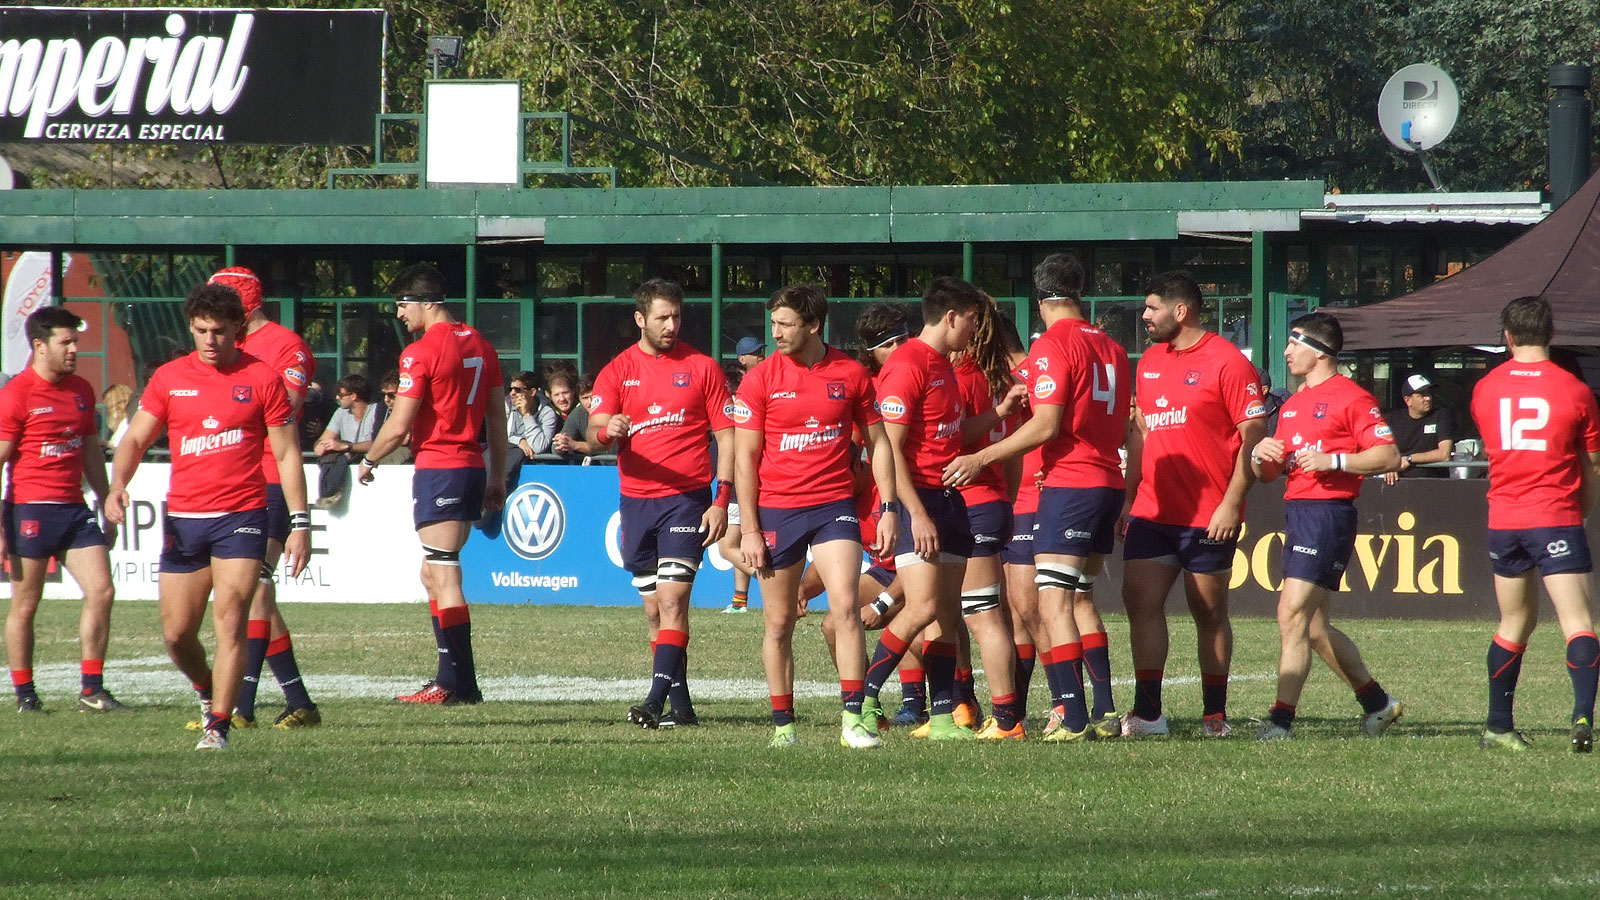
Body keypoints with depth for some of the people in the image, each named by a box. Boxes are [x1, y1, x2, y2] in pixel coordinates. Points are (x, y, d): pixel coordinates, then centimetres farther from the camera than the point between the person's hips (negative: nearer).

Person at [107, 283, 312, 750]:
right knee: (176, 633, 4)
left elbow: (287, 454, 3)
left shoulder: (263, 378, 1)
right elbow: (135, 438, 8)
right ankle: (208, 692, 33)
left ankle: (217, 726, -12)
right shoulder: (169, 378, 7)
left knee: (230, 619, -15)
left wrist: (300, 523, -2)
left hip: (242, 517, -3)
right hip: (183, 518, 3)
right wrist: (117, 486, -12)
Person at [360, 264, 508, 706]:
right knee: (433, 574, 16)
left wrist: (368, 461, 4)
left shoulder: (421, 352, -12)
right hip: (472, 466, 8)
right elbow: (498, 419, 14)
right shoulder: (480, 346, 11)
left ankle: (462, 684, -9)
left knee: (444, 577, -6)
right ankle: (449, 677, 15)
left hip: (437, 470, -8)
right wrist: (498, 477, 20)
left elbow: (399, 426, -12)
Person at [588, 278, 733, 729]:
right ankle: (681, 704, 15)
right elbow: (594, 433, -4)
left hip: (687, 497, -4)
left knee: (672, 600, -15)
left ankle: (657, 700, -22)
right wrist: (607, 430, -30)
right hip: (636, 500, 4)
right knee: (655, 609, 8)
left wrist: (722, 501, -6)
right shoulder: (616, 373, 7)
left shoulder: (701, 368, 2)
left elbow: (726, 435, 3)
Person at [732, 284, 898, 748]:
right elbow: (745, 456, 0)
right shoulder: (761, 379, -1)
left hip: (834, 505, 0)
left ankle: (853, 719, -15)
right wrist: (748, 530, -4)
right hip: (776, 509, 0)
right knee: (779, 622, 4)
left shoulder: (851, 375, 2)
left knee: (845, 605, -15)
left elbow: (878, 443, 11)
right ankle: (782, 724, 13)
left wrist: (888, 507, 2)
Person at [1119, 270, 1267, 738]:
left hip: (1208, 517, -6)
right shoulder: (1150, 361, 14)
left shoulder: (1227, 362, -8)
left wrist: (1231, 503, -17)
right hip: (1152, 510, 6)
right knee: (1139, 599, -3)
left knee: (1209, 612, 2)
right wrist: (1128, 498, 17)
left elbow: (1253, 436, -11)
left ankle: (1215, 715, 10)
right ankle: (1147, 712, -2)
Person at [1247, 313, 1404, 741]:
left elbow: (1389, 456, -13)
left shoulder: (1351, 397, -6)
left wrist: (1333, 461, -20)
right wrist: (1262, 455, 1)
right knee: (1313, 628, 11)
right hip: (1297, 510, 9)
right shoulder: (1292, 405, 21)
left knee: (1293, 616, -14)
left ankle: (1281, 718, -14)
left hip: (1328, 512, -9)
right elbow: (1268, 474, 23)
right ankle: (1376, 702, 24)